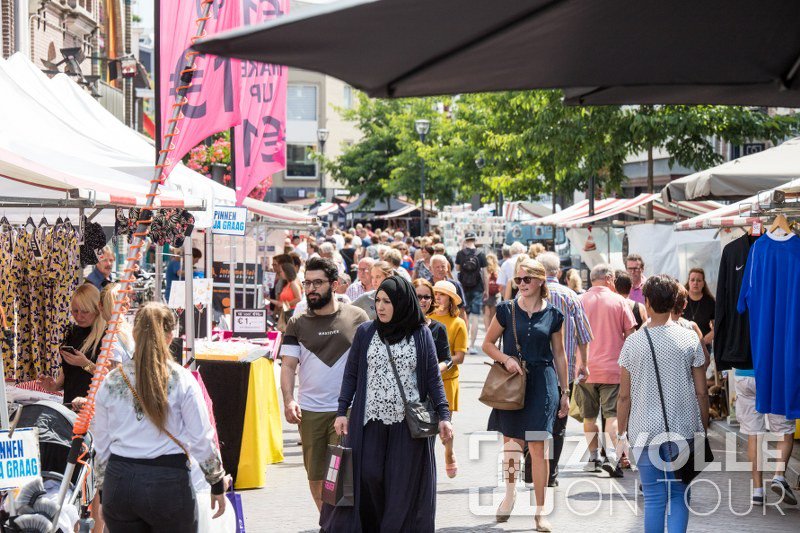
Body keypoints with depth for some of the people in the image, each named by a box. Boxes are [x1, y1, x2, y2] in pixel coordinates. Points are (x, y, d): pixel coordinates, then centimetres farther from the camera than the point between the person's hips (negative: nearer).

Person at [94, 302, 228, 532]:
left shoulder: (111, 382, 3)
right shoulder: (182, 380, -6)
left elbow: (101, 444, 8)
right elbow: (202, 440, -4)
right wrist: (218, 483, 8)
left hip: (118, 481, 3)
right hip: (169, 482, -3)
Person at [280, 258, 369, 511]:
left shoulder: (356, 317, 2)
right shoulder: (297, 324, 6)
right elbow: (288, 365, 2)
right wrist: (288, 401, -14)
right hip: (309, 412, 2)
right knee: (315, 476, 9)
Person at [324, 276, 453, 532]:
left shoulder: (421, 335, 3)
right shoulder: (365, 332, 6)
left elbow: (433, 378, 3)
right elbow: (351, 375, 8)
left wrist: (443, 415, -5)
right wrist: (342, 411, 0)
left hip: (408, 423, -1)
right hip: (371, 420, 1)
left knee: (403, 483, 0)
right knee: (369, 477, -5)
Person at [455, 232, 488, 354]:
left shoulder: (460, 253, -2)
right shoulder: (480, 254, -5)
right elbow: (484, 273, -3)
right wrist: (486, 290, 5)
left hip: (463, 288, 2)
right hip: (477, 288, -2)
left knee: (465, 316, 15)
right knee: (475, 317, -2)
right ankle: (472, 346, -7)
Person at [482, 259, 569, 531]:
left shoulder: (552, 315, 3)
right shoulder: (506, 310, 1)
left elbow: (559, 355, 10)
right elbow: (488, 343, 7)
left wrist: (565, 391, 11)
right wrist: (506, 359, -11)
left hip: (542, 382, -1)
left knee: (538, 446, -4)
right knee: (510, 439, 6)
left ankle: (540, 511, 3)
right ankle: (510, 491, 31)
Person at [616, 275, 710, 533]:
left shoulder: (634, 342, -4)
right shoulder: (689, 339, -2)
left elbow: (624, 396, -1)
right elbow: (701, 392, 1)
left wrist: (622, 434, 9)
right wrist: (704, 429, 12)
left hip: (646, 432, 0)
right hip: (684, 430, 1)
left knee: (654, 497, 4)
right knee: (680, 494, 8)